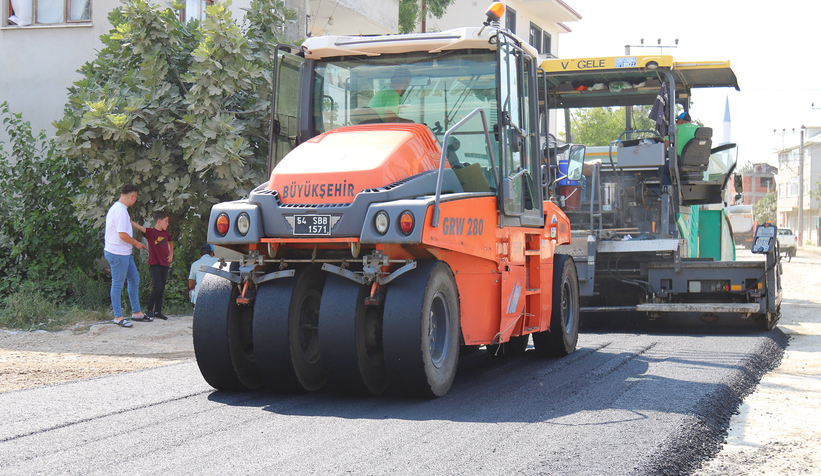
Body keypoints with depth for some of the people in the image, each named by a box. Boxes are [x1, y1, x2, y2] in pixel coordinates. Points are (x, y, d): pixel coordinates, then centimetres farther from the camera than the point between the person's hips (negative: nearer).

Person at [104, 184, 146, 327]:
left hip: (125, 253, 11)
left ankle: (136, 312, 23)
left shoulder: (116, 207, 14)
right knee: (117, 284, -3)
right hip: (118, 253, -11)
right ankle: (118, 317, 4)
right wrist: (136, 243, -11)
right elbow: (122, 235, -25)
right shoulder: (121, 210, -20)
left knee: (134, 280, 16)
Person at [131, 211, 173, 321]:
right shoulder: (151, 232, -9)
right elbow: (139, 227, -25)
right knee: (157, 286, -16)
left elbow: (170, 242, 30)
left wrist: (171, 255, 19)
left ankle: (158, 311, 15)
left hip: (165, 264, 6)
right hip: (154, 263, -6)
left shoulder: (166, 233, 9)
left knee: (162, 288, 8)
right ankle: (149, 310, -4)